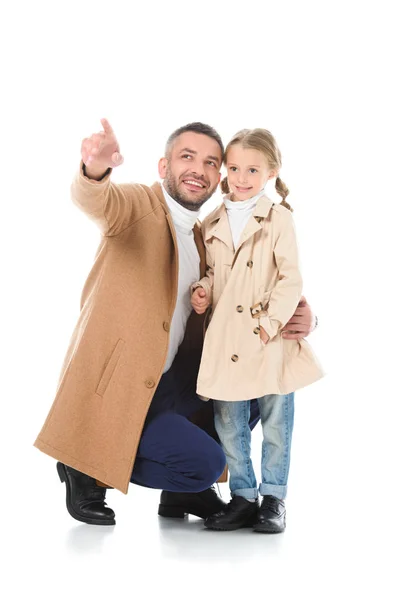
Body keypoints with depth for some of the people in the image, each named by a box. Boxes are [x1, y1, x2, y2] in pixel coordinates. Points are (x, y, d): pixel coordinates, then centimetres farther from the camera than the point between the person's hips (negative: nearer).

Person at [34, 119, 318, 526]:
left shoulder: (204, 241, 12)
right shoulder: (138, 206, -9)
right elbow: (94, 201, -33)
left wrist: (300, 318, -9)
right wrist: (96, 168, -58)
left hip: (168, 383, 8)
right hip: (114, 391, -8)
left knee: (251, 397, 7)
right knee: (206, 463, -14)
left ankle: (181, 491, 21)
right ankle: (89, 470, 4)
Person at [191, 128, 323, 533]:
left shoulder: (278, 218, -4)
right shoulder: (211, 224, 10)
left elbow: (291, 279, -7)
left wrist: (273, 321, -16)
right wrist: (203, 290, 0)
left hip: (269, 341, -4)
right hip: (225, 340, 4)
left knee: (276, 422, 6)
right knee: (229, 424, 7)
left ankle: (273, 498, 20)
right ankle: (243, 496, 20)